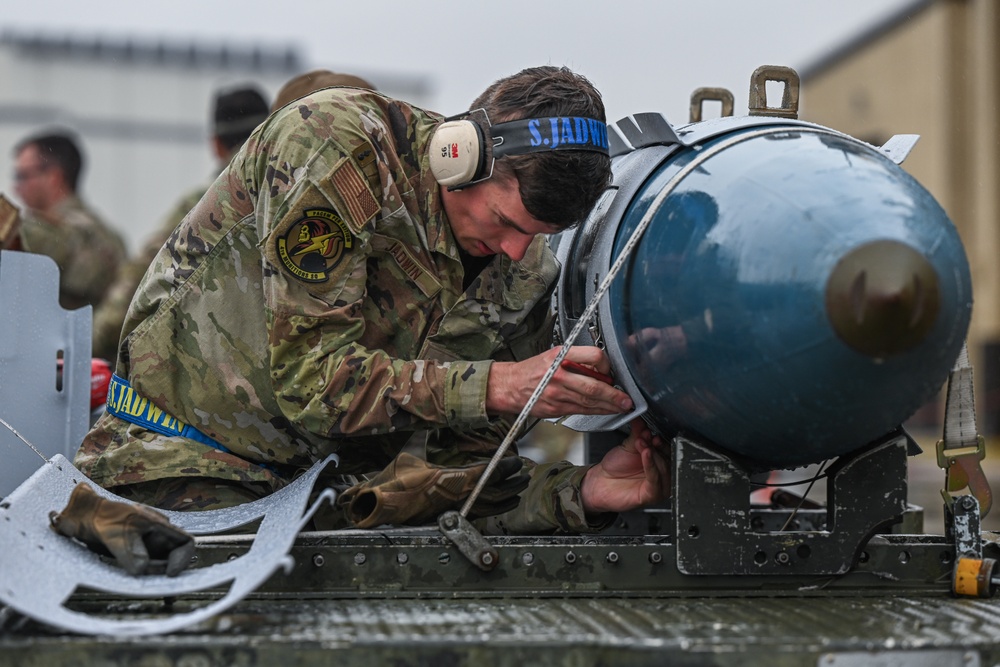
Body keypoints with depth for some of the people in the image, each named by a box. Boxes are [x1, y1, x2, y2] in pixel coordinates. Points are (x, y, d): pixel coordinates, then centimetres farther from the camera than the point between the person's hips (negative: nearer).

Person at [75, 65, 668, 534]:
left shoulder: (526, 274, -2)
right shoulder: (338, 143, -19)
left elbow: (461, 471, 0)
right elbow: (310, 378, -24)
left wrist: (578, 492, -19)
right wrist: (495, 386, -30)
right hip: (186, 470, -5)